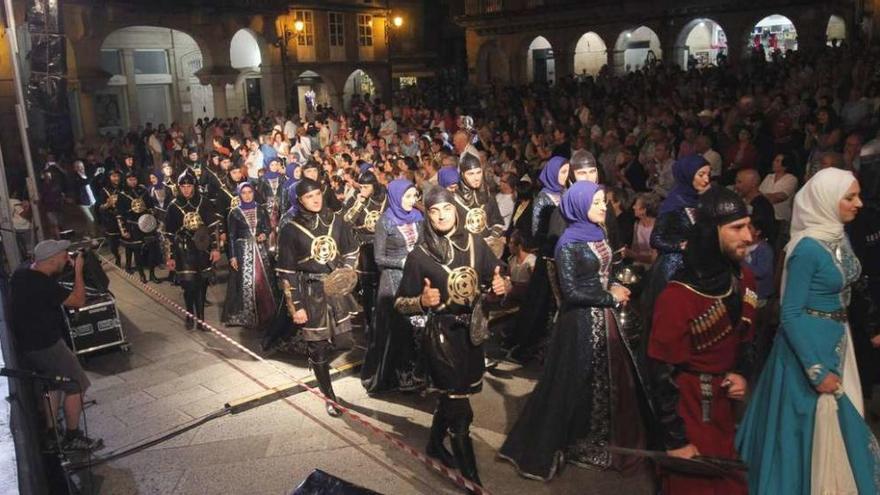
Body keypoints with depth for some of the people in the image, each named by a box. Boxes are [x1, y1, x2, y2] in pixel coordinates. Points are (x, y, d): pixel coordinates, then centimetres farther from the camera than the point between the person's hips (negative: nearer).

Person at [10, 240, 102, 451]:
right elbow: (79, 300, -22)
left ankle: (50, 433, 31)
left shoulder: (23, 273, 0)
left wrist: (69, 265, 5)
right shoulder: (43, 285, -29)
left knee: (54, 385, 23)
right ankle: (72, 438, 11)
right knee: (76, 385, 1)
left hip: (27, 343, 10)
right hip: (45, 345, -10)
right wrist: (78, 270, -17)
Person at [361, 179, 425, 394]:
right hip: (394, 280, -4)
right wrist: (404, 262, -17)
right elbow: (379, 258, -7)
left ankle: (414, 371, 20)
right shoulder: (384, 222, -7)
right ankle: (394, 374, 19)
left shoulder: (418, 217, 6)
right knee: (395, 326, 3)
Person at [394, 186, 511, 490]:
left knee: (452, 396, 20)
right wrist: (422, 301, -26)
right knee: (460, 408, -1)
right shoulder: (419, 255, -10)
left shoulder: (475, 243, -2)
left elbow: (499, 279, 7)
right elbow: (400, 303, -5)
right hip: (441, 333, -4)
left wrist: (503, 285, -16)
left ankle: (435, 444, 45)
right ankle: (470, 475, 17)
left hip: (471, 329, 4)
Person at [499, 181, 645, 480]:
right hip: (581, 320, -8)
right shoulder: (569, 244, -17)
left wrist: (617, 289, -3)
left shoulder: (599, 233, 7)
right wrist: (611, 297, -13)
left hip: (604, 316, 8)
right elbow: (571, 291, -21)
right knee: (577, 383, 2)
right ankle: (547, 446, 18)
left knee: (610, 380, 16)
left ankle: (603, 441, 34)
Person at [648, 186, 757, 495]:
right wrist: (675, 439, -16)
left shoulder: (743, 280, -1)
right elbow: (662, 372, -20)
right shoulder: (678, 297, -25)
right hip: (688, 408, -7)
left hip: (725, 405, 7)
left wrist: (741, 373, -4)